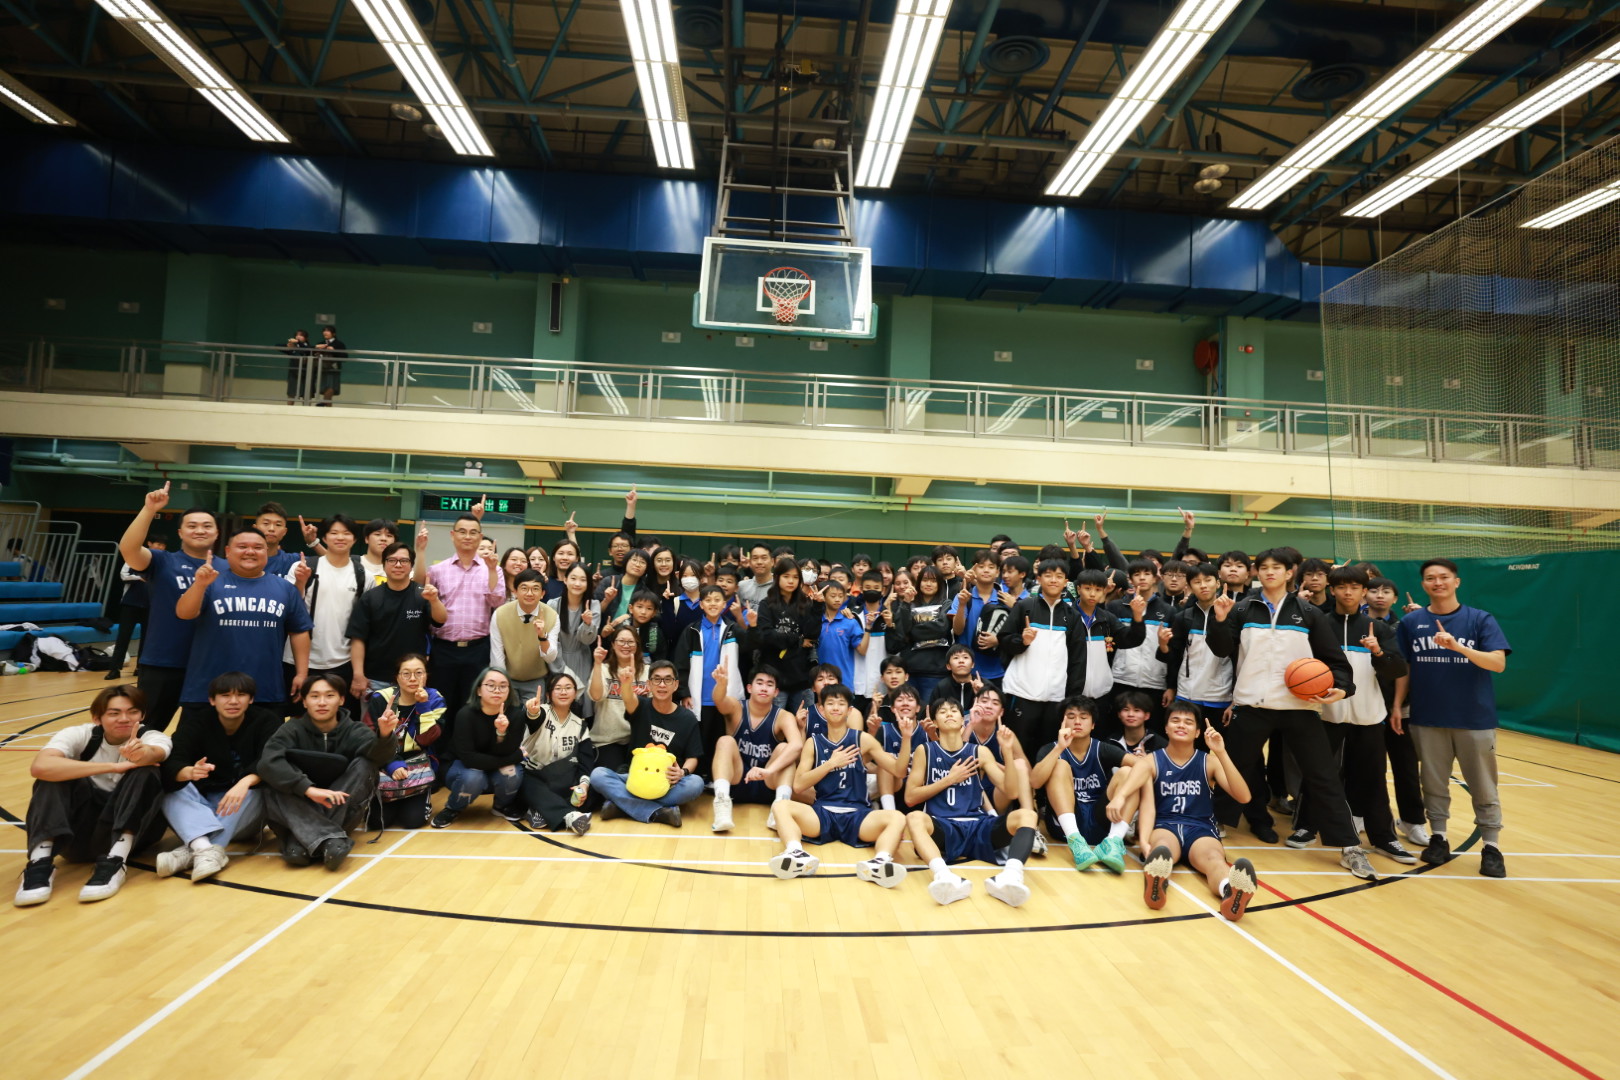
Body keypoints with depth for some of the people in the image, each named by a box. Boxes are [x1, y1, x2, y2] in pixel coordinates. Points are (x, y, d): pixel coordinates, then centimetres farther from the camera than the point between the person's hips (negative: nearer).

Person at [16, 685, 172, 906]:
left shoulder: (152, 737, -9)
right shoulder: (79, 735, -7)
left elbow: (153, 754, -35)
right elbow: (39, 766, -29)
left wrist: (143, 754, -60)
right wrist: (112, 767, -35)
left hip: (132, 830, -1)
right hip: (80, 833, 1)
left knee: (145, 772, -28)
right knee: (55, 774, -21)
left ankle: (114, 863, -33)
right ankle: (40, 862, -27)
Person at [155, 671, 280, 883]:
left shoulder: (266, 721, -7)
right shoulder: (196, 721, -4)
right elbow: (170, 764, -21)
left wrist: (246, 782, -46)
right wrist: (190, 772, -45)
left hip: (246, 814, -1)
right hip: (202, 807, 2)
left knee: (255, 790, -31)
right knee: (174, 789, -25)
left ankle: (191, 852, -39)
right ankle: (206, 848, -45)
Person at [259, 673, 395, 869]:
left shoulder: (354, 730, -4)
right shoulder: (292, 730, -4)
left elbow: (378, 755, -27)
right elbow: (268, 762, -25)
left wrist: (384, 735, -51)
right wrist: (308, 789, -40)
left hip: (342, 812, 0)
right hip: (300, 812, 0)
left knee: (364, 765, -23)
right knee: (274, 782, -26)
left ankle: (302, 843, -30)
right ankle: (330, 840, -42)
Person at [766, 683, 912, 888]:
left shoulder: (863, 739, 9)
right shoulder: (813, 743, 11)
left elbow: (898, 771, 6)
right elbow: (798, 785, 2)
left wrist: (906, 739, -8)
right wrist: (831, 763, -5)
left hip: (856, 815, 0)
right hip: (822, 813, 1)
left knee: (897, 817, -29)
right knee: (780, 805, -26)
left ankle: (879, 863, -55)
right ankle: (797, 855, -52)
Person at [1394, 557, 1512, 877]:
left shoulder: (1481, 619, -4)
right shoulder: (1411, 622, 1)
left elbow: (1498, 663, -16)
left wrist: (1459, 647, -30)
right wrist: (1397, 705, 2)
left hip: (1475, 718, -1)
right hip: (1427, 718, 1)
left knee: (1483, 787, 7)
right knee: (1434, 782, 10)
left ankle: (1491, 846, 19)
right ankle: (1438, 837, 21)